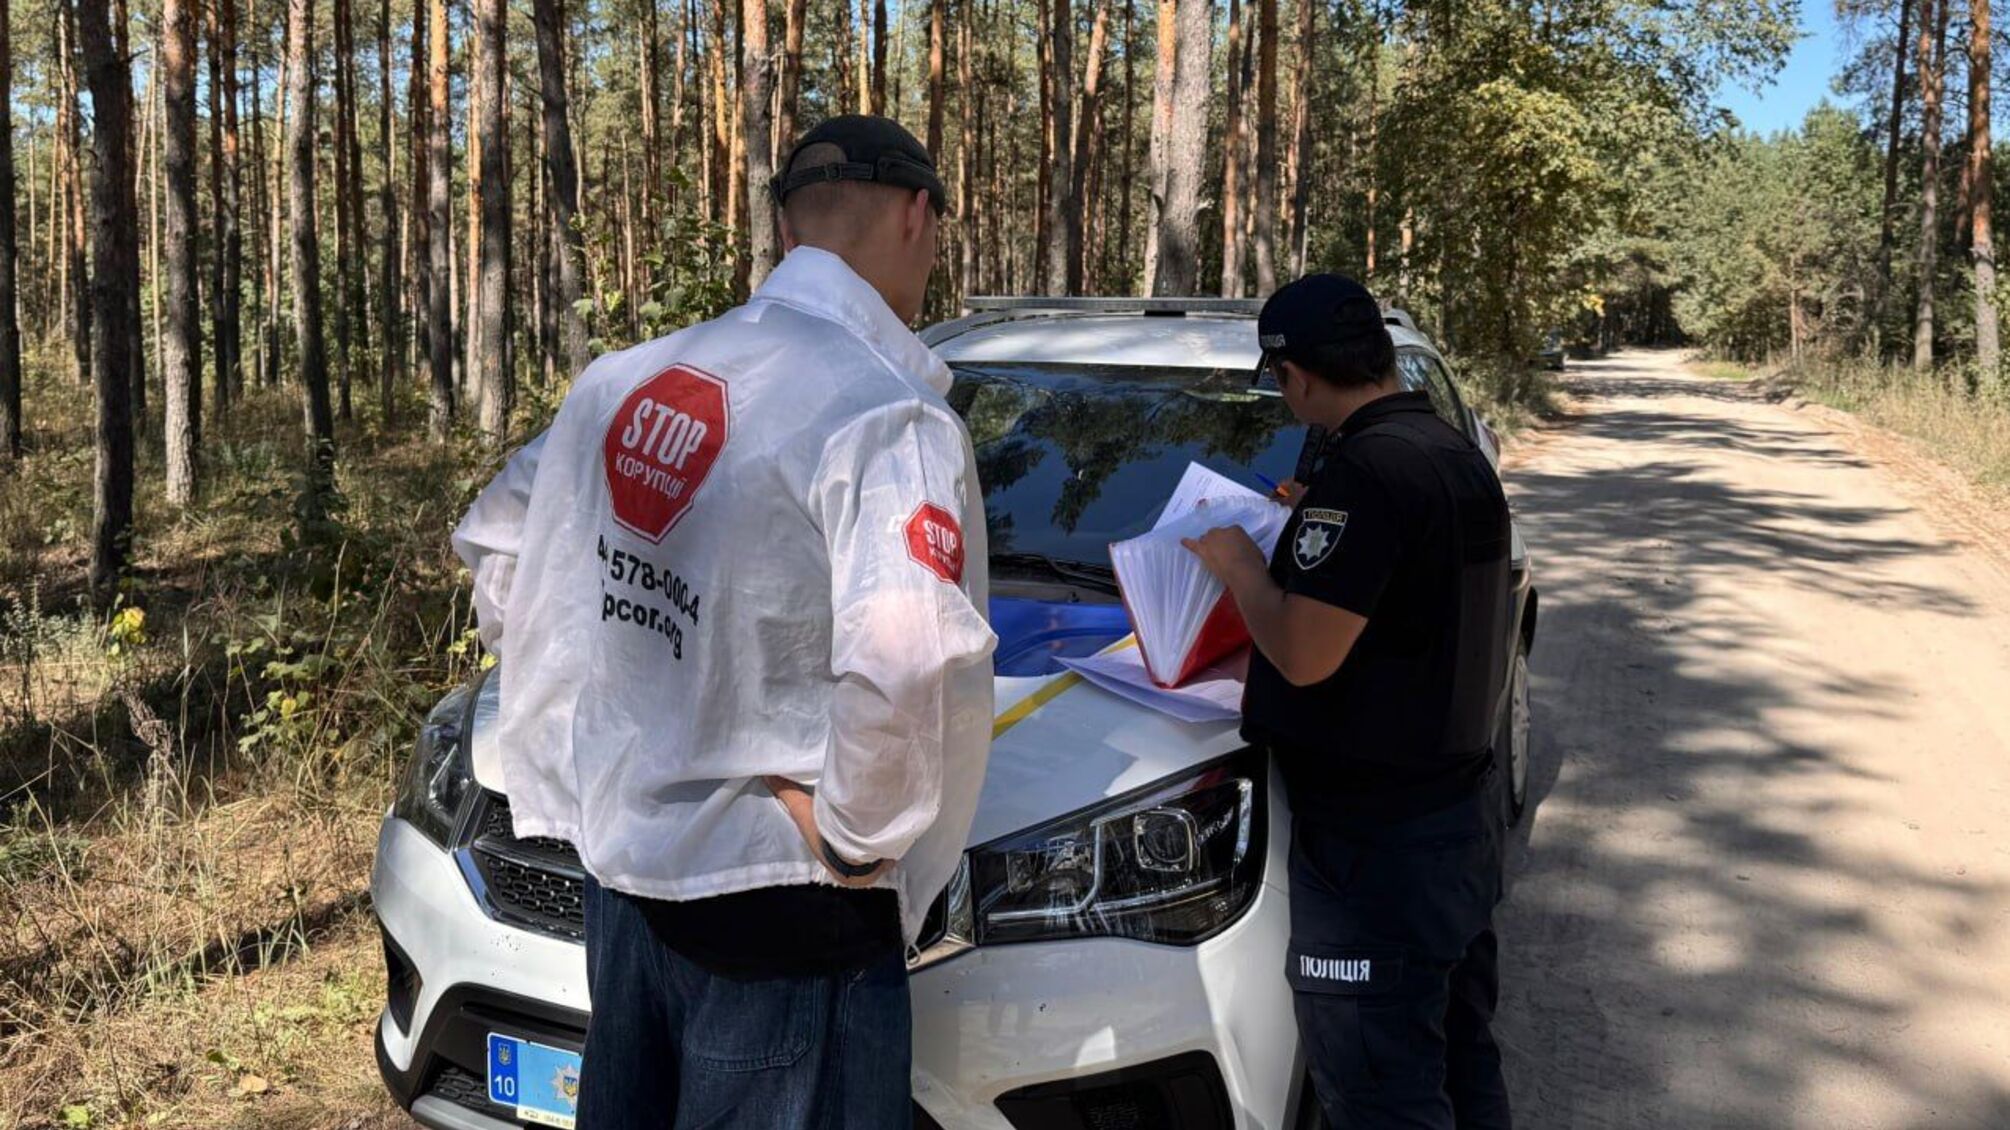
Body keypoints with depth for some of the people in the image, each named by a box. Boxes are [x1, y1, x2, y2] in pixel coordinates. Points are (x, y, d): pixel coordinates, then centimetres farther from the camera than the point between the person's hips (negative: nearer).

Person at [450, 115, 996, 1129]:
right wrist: (858, 835, -17)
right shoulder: (884, 412, -19)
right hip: (785, 923, -7)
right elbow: (900, 662, -35)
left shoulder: (628, 379, 5)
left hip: (623, 868, 7)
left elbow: (496, 543, 17)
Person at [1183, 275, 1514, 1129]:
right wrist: (1313, 534, 17)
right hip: (1463, 809, 10)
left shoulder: (1361, 472, -22)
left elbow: (1304, 654, -25)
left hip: (1375, 842, -10)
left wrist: (1241, 567, -8)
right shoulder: (1462, 458, 10)